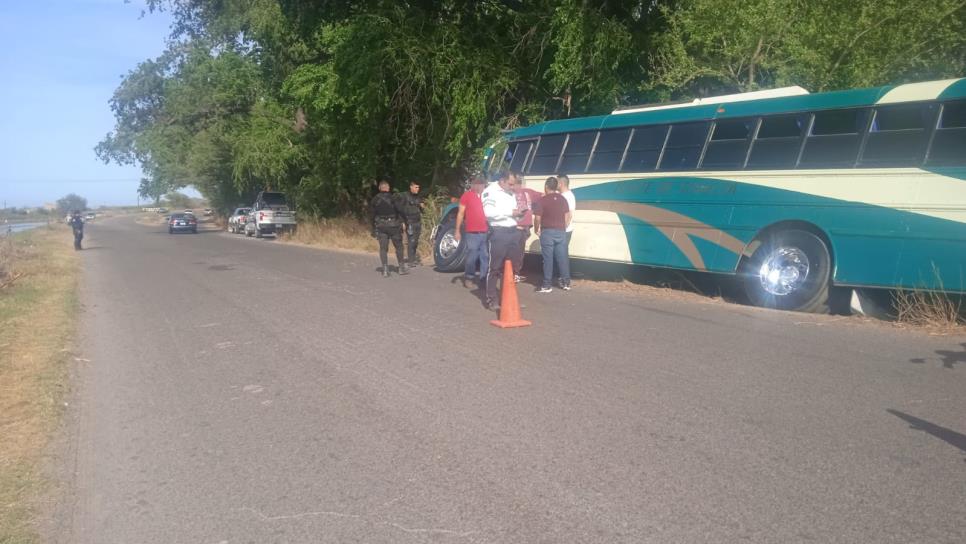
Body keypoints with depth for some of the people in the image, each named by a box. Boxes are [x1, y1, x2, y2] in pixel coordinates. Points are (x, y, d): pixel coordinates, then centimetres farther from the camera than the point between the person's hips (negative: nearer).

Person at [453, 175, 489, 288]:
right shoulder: (467, 195, 2)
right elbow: (460, 213, 2)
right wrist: (457, 231, -3)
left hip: (486, 232, 3)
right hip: (472, 233, -3)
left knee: (486, 257, 2)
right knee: (471, 257, -2)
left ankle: (484, 279, 8)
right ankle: (468, 277, 15)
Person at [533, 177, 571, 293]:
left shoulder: (543, 200, -9)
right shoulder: (563, 199, 6)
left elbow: (537, 218, -10)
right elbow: (567, 216, 10)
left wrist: (536, 230, 5)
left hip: (547, 232, -4)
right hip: (561, 232, 4)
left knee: (548, 259, -1)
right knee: (563, 257, 9)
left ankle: (547, 285, 1)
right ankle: (566, 283, 13)